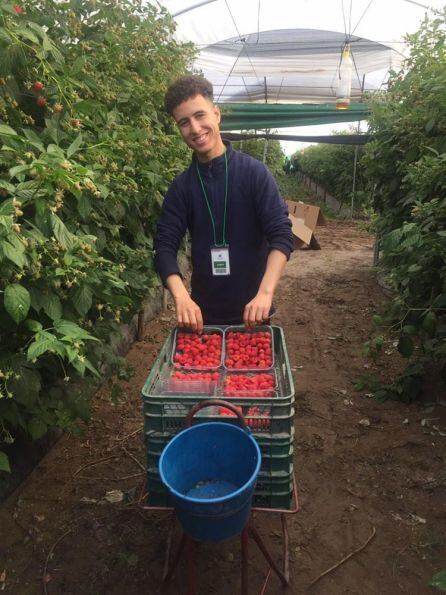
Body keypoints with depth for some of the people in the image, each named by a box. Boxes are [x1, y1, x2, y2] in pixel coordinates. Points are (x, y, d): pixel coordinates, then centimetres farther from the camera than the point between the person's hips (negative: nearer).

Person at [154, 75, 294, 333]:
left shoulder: (254, 171, -8)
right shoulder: (182, 185, 0)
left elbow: (281, 235, -13)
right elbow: (165, 246, -5)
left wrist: (265, 293, -27)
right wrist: (181, 297, -23)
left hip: (252, 311, -2)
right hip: (203, 313, 2)